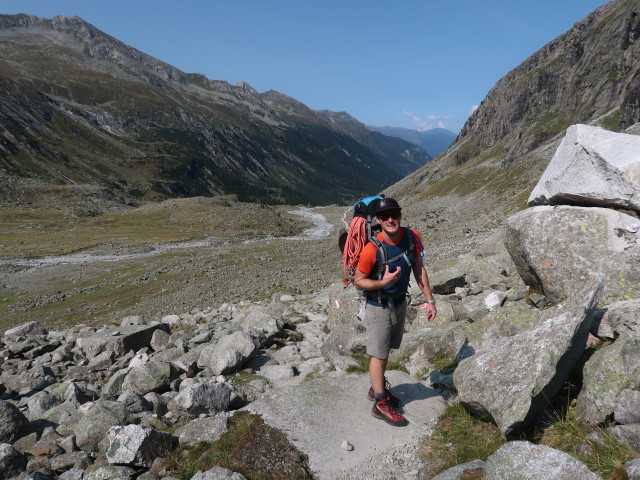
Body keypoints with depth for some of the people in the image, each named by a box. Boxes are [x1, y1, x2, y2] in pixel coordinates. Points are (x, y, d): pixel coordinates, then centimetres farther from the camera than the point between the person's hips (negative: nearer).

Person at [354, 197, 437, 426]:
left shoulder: (412, 237, -11)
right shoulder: (372, 249, -27)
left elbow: (419, 269, 1)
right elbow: (358, 281, -16)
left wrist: (429, 300, 2)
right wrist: (384, 282, -33)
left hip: (400, 303, 6)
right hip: (379, 307, -6)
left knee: (386, 350, 20)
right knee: (379, 355, 5)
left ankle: (377, 388, 40)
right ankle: (380, 404, 20)